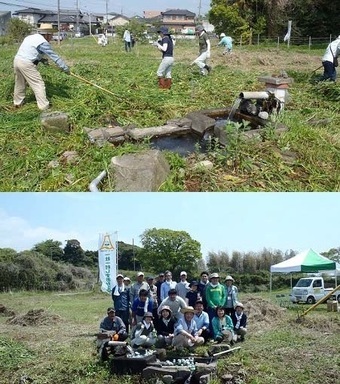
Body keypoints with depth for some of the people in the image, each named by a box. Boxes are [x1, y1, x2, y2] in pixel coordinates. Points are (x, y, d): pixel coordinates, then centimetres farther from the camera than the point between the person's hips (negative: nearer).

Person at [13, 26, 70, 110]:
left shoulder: (31, 37, 18)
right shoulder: (43, 42, -9)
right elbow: (54, 56, -8)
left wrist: (40, 59, 14)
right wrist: (65, 68, -3)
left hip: (17, 60, 9)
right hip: (26, 64, -9)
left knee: (20, 84, 23)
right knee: (38, 84, -5)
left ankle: (18, 102, 38)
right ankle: (44, 107, -6)